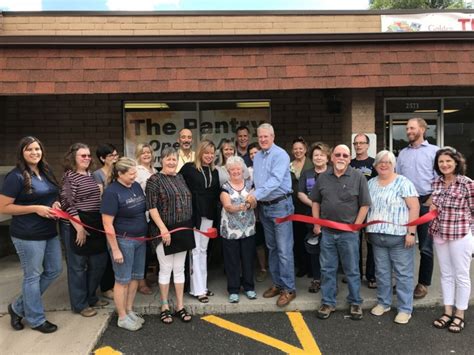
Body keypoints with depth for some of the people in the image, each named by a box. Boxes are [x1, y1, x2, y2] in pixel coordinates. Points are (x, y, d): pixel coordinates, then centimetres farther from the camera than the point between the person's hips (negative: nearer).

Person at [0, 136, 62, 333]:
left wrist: (55, 204, 0)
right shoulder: (16, 177, -13)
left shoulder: (46, 173, 9)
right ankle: (36, 319, 25)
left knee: (54, 270, 15)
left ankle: (18, 307, 30)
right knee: (32, 276, 6)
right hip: (28, 236, -8)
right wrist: (35, 208, -20)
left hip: (50, 232, 8)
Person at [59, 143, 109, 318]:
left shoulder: (91, 175, 13)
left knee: (99, 262, 13)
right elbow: (68, 204, -18)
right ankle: (79, 304, 19)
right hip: (76, 227, -8)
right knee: (78, 266, 5)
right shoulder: (69, 176, -11)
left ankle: (91, 297, 31)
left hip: (94, 226, 8)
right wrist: (79, 228, -20)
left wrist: (101, 224, 19)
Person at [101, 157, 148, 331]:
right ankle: (122, 318, 22)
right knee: (123, 280, 6)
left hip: (140, 239, 7)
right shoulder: (112, 192, -16)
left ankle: (129, 310, 32)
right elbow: (107, 224, -17)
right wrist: (115, 250, -16)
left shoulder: (136, 186, 4)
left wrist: (146, 235, 11)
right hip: (123, 241, -7)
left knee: (135, 277, 15)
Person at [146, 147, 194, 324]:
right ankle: (164, 307, 20)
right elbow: (152, 207, -13)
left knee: (179, 268, 11)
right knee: (166, 268, 4)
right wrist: (163, 229, -19)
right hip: (164, 231, -5)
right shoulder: (154, 179, -8)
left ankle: (180, 306, 22)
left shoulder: (180, 178, 10)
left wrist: (189, 227, 13)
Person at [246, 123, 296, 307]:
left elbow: (275, 180, -24)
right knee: (272, 248, 15)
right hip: (264, 207, 8)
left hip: (280, 205, -7)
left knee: (284, 249, -4)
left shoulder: (280, 155, -12)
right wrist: (253, 197, 1)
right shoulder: (257, 157, 12)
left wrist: (257, 194, -31)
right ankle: (277, 283, 27)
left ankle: (289, 289, 6)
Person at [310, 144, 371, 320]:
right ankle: (328, 302, 24)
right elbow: (316, 201, 13)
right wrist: (316, 223, 5)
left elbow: (364, 205, -4)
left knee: (352, 270, 10)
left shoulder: (358, 177, -6)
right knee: (327, 269, 11)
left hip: (349, 233, -3)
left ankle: (355, 303, 26)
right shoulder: (323, 177, 4)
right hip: (327, 232, 3)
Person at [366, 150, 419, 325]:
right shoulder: (371, 183, 10)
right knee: (381, 272, 14)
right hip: (377, 237, 5)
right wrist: (368, 230, 12)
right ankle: (383, 302, 29)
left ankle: (405, 309, 15)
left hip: (399, 237, -5)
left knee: (403, 273, 4)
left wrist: (411, 232, -17)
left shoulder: (403, 183, -7)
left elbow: (414, 207, -11)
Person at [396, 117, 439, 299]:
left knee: (425, 247, 4)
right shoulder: (402, 153, 12)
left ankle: (423, 283, 16)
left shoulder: (434, 151, 0)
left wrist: (430, 201, -12)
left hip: (425, 203, -3)